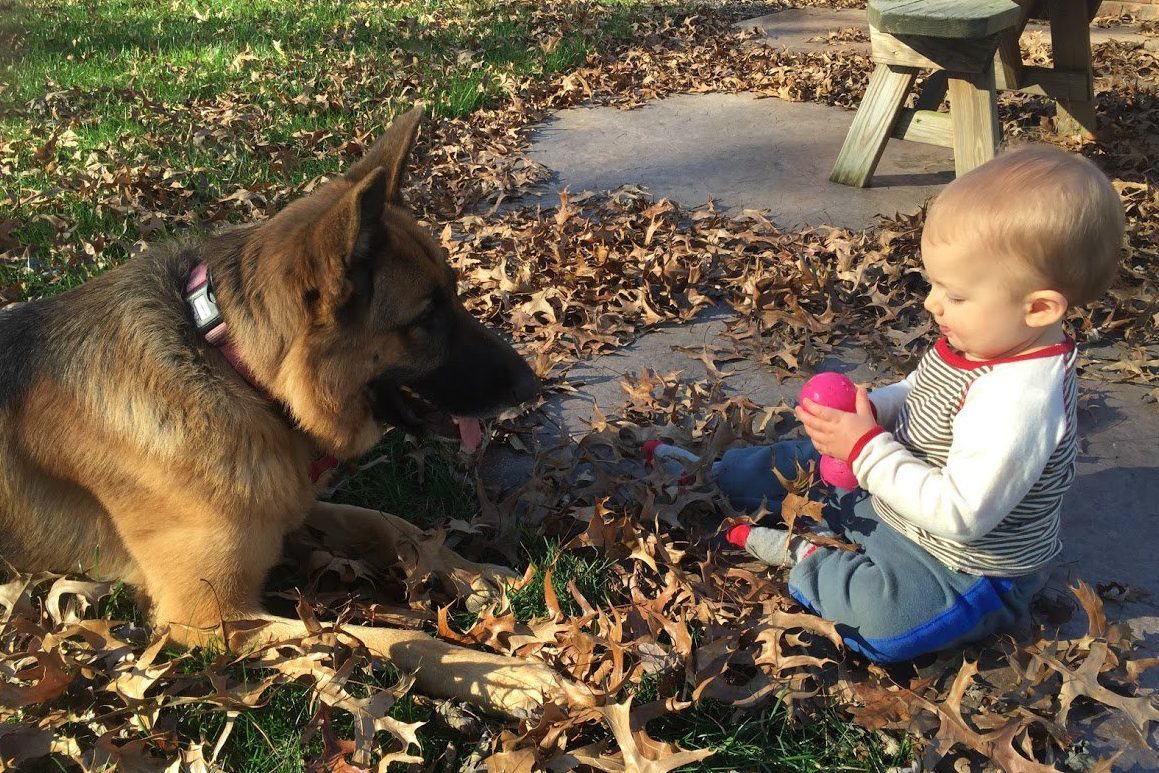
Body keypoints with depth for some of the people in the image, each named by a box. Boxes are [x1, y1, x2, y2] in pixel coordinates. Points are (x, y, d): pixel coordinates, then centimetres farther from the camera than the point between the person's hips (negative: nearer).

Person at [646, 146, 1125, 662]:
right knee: (801, 463, 17)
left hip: (965, 572, -9)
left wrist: (868, 449, -30)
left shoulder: (1019, 400, -35)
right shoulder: (976, 343, -6)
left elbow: (960, 514, -35)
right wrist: (868, 411, -9)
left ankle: (800, 555, -10)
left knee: (878, 610, -36)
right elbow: (916, 393, 13)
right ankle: (710, 477, 38)